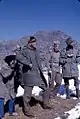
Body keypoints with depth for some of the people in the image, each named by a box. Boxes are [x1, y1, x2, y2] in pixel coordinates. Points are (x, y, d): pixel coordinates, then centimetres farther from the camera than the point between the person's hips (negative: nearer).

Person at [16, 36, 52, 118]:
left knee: (46, 89, 17)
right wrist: (28, 63, -29)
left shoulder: (35, 50, 15)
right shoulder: (25, 51, -12)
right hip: (29, 75, -8)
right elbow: (18, 57, -31)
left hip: (38, 75, 9)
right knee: (28, 94, 1)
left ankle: (45, 104, 35)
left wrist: (41, 73, 22)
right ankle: (27, 110, 18)